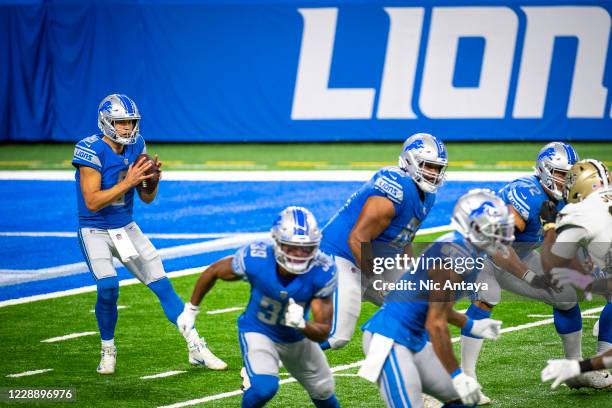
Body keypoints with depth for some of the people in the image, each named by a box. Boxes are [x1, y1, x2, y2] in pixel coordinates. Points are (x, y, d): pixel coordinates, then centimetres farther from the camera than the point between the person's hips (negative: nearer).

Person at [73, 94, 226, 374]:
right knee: (108, 287, -24)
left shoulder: (136, 147, -2)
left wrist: (151, 179, -16)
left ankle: (196, 348, 8)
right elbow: (92, 202, -26)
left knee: (162, 285, 2)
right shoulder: (92, 151, -20)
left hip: (127, 228, 6)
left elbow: (147, 199, 5)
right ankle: (108, 351, -1)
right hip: (95, 232, -6)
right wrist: (128, 182, -30)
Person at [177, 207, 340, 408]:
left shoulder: (322, 272, -30)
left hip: (297, 337, 3)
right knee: (263, 388, -28)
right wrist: (191, 309, 2)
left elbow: (323, 333, -24)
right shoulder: (255, 259, -33)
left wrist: (302, 324, -47)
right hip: (258, 332, -3)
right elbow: (214, 271, -10)